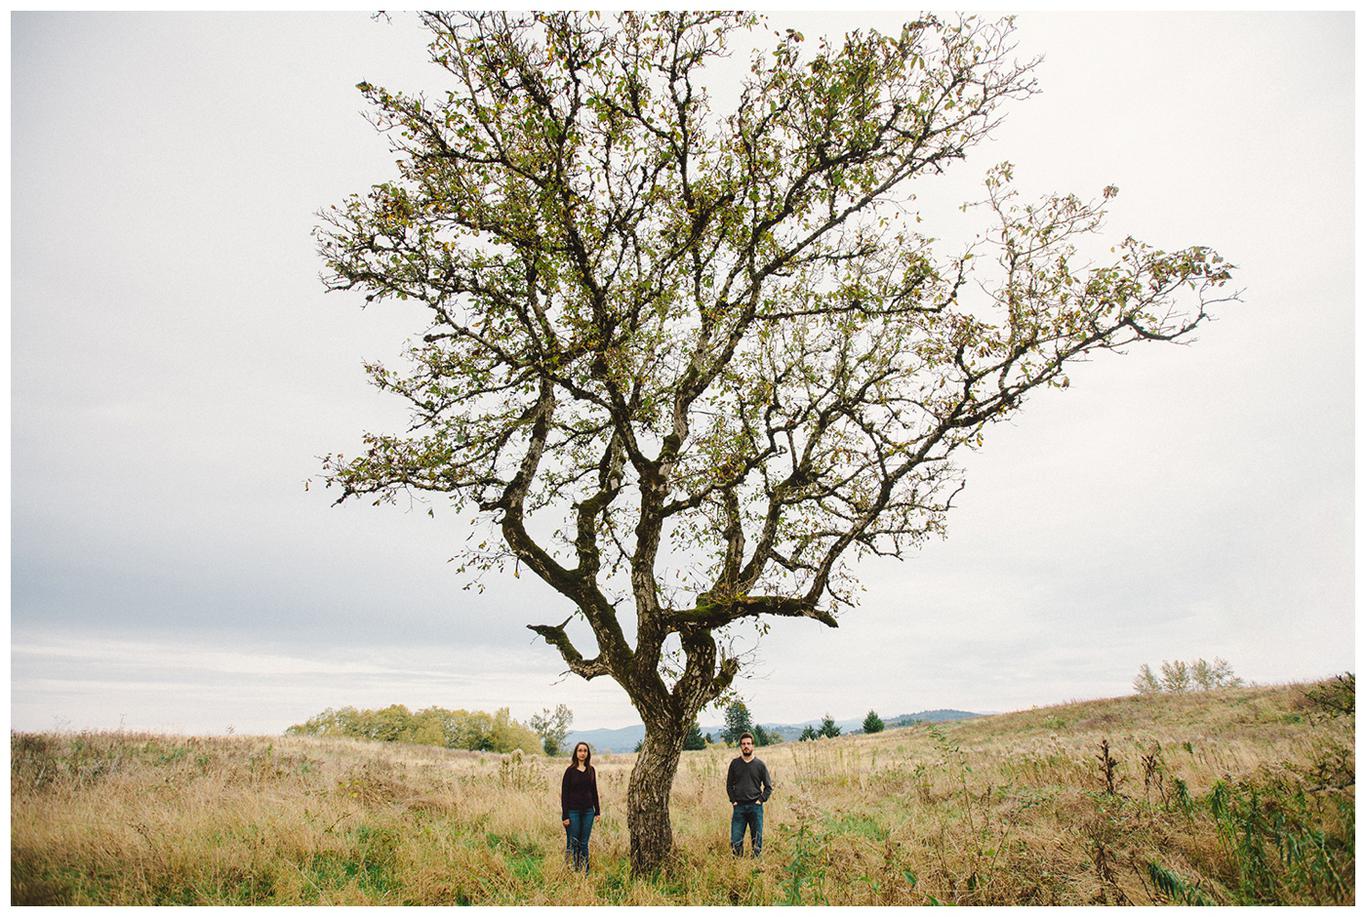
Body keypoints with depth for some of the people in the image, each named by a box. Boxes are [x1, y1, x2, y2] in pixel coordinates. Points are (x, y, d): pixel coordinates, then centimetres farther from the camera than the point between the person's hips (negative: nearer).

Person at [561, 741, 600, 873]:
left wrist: (597, 811, 8)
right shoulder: (570, 770, -7)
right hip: (573, 811, -4)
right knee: (572, 844, 2)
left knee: (584, 843, 9)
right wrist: (565, 816, -10)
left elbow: (594, 791, 12)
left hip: (588, 811, 4)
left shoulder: (591, 770, 6)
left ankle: (585, 872, 16)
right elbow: (564, 793, -7)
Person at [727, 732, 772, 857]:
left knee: (757, 841, 4)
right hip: (739, 807, 1)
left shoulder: (759, 764, 2)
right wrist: (733, 800, 1)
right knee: (735, 841, -1)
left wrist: (761, 800, -4)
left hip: (755, 807, -1)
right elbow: (729, 785, 11)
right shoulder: (735, 763, 5)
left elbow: (769, 786, 6)